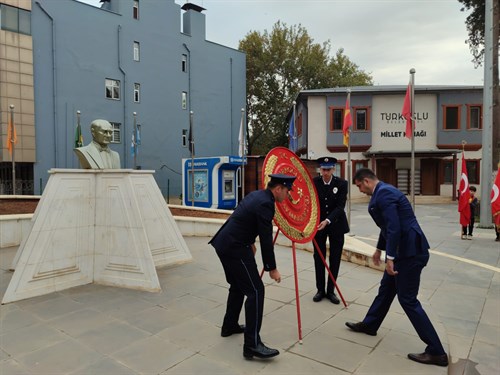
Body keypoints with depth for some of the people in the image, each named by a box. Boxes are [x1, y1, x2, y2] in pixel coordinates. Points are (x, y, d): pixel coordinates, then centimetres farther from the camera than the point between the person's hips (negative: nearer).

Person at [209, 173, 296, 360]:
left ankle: (229, 326, 36)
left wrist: (250, 243, 31)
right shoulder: (266, 204, -17)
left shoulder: (256, 195, 12)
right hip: (234, 247, -10)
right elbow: (266, 239, -17)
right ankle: (252, 344, -4)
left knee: (238, 286, 23)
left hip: (225, 243, 10)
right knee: (255, 290, -7)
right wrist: (272, 268, -9)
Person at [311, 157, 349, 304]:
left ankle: (331, 290, 19)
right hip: (318, 224, 1)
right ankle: (320, 290, 19)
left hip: (336, 225, 0)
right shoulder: (314, 182, -8)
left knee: (335, 259, 5)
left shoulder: (341, 184, -10)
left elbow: (340, 206, -16)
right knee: (319, 258, 6)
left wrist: (328, 220, -30)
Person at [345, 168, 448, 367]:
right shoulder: (383, 192, 15)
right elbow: (388, 225, 25)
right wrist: (379, 248, 34)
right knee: (386, 288, 21)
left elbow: (394, 227, -26)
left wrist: (390, 257, -23)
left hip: (410, 251, -11)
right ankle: (369, 325, 38)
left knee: (407, 299, -2)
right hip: (405, 249, 11)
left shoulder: (384, 193, -18)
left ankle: (436, 352, 9)